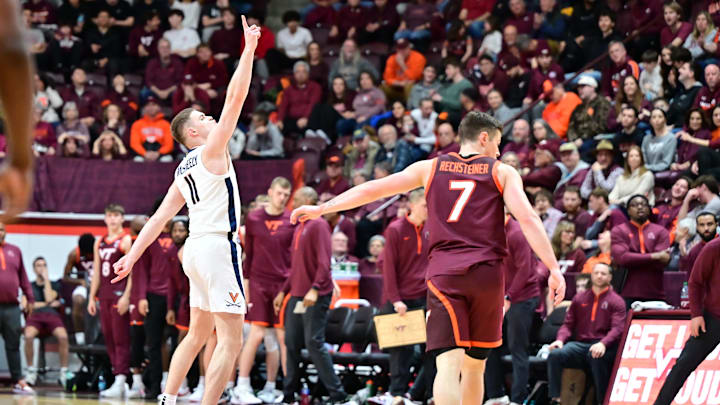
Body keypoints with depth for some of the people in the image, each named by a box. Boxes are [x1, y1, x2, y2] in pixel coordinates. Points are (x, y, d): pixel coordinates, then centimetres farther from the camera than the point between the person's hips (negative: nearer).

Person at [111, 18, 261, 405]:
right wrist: (249, 49, -9)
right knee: (230, 340, -10)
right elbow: (235, 96, -12)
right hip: (217, 246, -9)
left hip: (197, 249, 9)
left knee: (198, 333, 19)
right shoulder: (212, 150, -5)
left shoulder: (184, 170, 18)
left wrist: (133, 255, 17)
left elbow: (159, 216, 16)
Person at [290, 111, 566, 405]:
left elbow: (373, 189, 12)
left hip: (443, 272, 0)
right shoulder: (502, 172, 10)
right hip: (487, 273, 0)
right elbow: (528, 219, -4)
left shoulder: (430, 168, 14)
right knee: (474, 366, 16)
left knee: (448, 366, -11)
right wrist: (554, 269, -6)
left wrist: (321, 209, 20)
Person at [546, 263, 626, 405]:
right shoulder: (580, 298, 21)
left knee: (597, 357, -40)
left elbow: (617, 328, -6)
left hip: (602, 347, -4)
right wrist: (560, 339, -6)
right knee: (555, 355, -25)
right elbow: (568, 324, 17)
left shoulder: (616, 301, 8)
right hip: (579, 344, 4)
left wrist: (603, 344, -26)